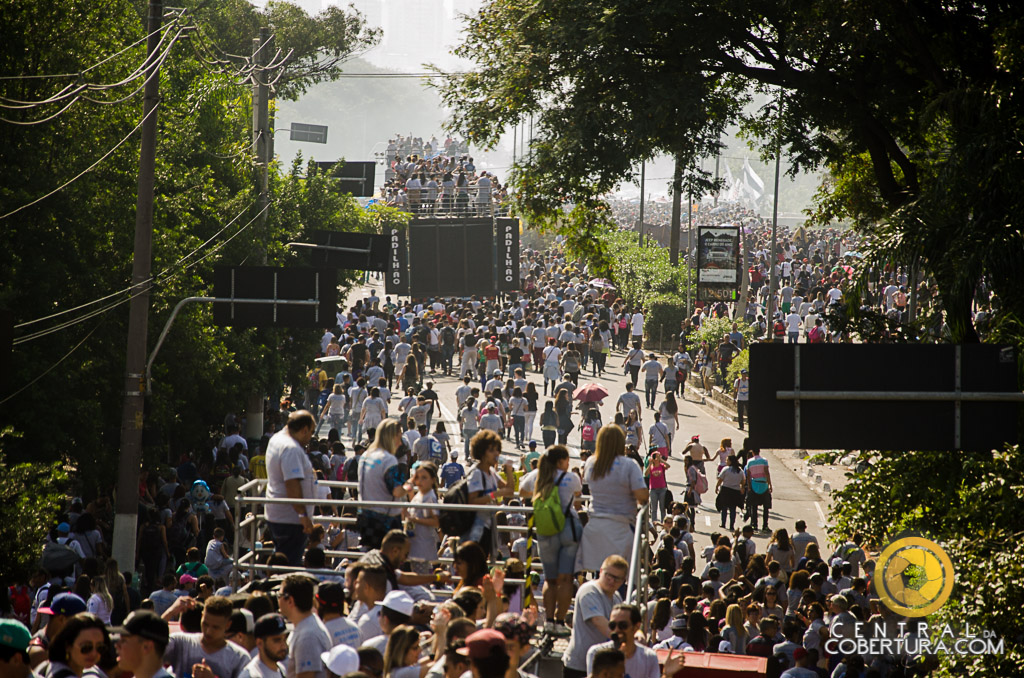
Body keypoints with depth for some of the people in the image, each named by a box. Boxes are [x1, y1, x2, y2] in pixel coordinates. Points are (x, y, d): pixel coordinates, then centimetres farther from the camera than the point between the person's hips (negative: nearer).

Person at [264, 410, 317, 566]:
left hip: (275, 516, 10)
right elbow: (292, 485, -29)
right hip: (290, 519, -10)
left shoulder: (277, 438, 8)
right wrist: (303, 515, -28)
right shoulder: (292, 449, -22)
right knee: (291, 564, -6)